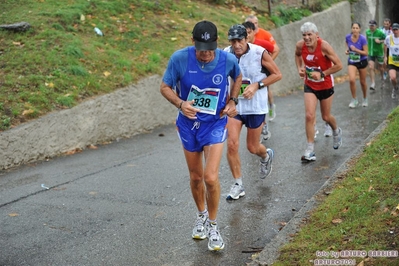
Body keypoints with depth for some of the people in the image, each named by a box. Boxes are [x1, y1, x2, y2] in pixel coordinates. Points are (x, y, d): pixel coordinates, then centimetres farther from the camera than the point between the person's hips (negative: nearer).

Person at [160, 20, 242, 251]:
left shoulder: (228, 60, -14)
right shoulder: (180, 58, -18)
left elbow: (238, 77, 10)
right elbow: (165, 87, -6)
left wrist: (232, 101, -2)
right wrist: (180, 103, -24)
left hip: (215, 124, -1)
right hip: (188, 123, 1)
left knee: (211, 177, -14)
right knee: (196, 177, 15)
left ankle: (213, 225, 10)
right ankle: (202, 216, 42)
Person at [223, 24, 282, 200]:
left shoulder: (259, 53, -15)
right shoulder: (226, 54, -6)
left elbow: (277, 74, -6)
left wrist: (257, 85, -17)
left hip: (255, 107, -2)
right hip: (234, 105, 2)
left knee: (252, 147, 9)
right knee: (232, 144, -9)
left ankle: (266, 156, 47)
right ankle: (238, 185, 7)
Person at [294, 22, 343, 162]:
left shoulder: (324, 46, -25)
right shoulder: (300, 45, -13)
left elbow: (339, 65, -21)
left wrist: (322, 74, -25)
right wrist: (300, 68, -3)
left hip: (326, 85, -2)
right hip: (310, 86, 3)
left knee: (326, 116, 12)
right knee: (309, 116, -11)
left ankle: (336, 131, 47)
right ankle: (310, 150, -4)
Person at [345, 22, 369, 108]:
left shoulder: (362, 38, -20)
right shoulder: (348, 37, -10)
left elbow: (366, 53, -18)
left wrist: (356, 50, -29)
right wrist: (347, 50, -5)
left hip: (362, 61, -2)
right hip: (351, 62, 2)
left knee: (362, 82, 11)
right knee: (352, 80, -19)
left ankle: (365, 99, 36)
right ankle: (354, 99, 0)